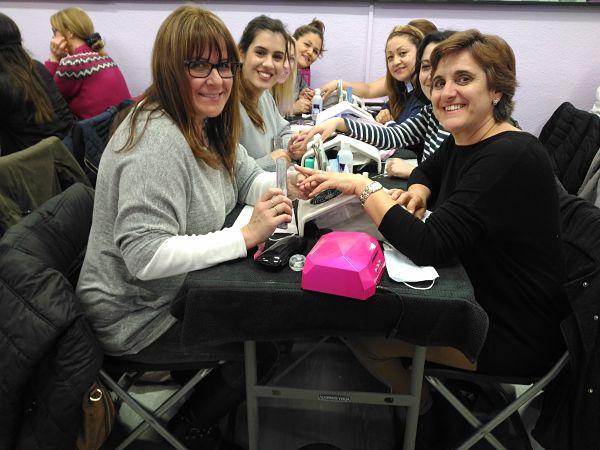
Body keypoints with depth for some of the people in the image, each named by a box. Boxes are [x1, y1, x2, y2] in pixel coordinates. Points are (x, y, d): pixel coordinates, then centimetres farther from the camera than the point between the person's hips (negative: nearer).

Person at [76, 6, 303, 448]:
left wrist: (284, 187, -14)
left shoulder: (204, 123, 2)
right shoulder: (158, 140, -28)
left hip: (183, 287, 9)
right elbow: (144, 255, -34)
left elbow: (246, 176, 8)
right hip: (139, 315, -9)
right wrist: (245, 236, -35)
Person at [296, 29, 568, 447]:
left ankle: (418, 403, 24)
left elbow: (428, 245, -34)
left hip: (513, 337, -9)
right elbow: (428, 171, 20)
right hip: (477, 296, 9)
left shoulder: (511, 157, -28)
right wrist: (418, 192, -3)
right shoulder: (463, 142, 0)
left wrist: (362, 186, -26)